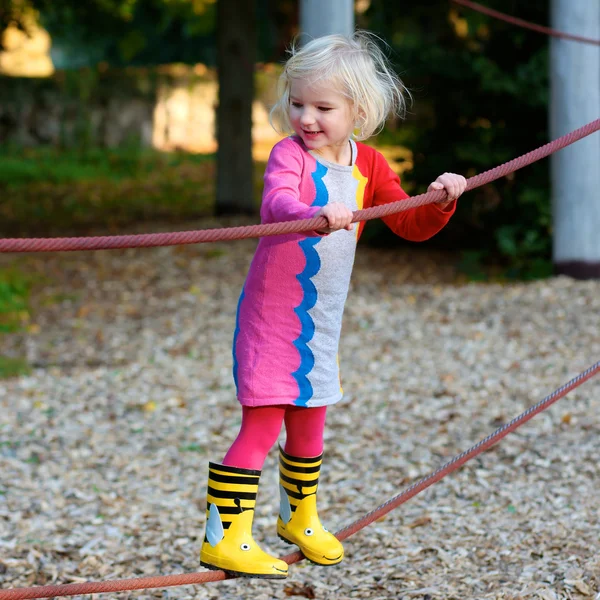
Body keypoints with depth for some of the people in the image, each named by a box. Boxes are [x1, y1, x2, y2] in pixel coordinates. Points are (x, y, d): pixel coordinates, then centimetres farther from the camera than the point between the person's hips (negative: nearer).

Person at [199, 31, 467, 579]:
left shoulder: (368, 165, 2)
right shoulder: (290, 154, -15)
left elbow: (410, 226, 9)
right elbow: (276, 203, -37)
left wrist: (440, 201, -11)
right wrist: (315, 215, -57)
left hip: (322, 322, 6)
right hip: (270, 315, -6)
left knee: (309, 425, 18)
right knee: (263, 423, -10)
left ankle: (299, 518, 39)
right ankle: (225, 537, -6)